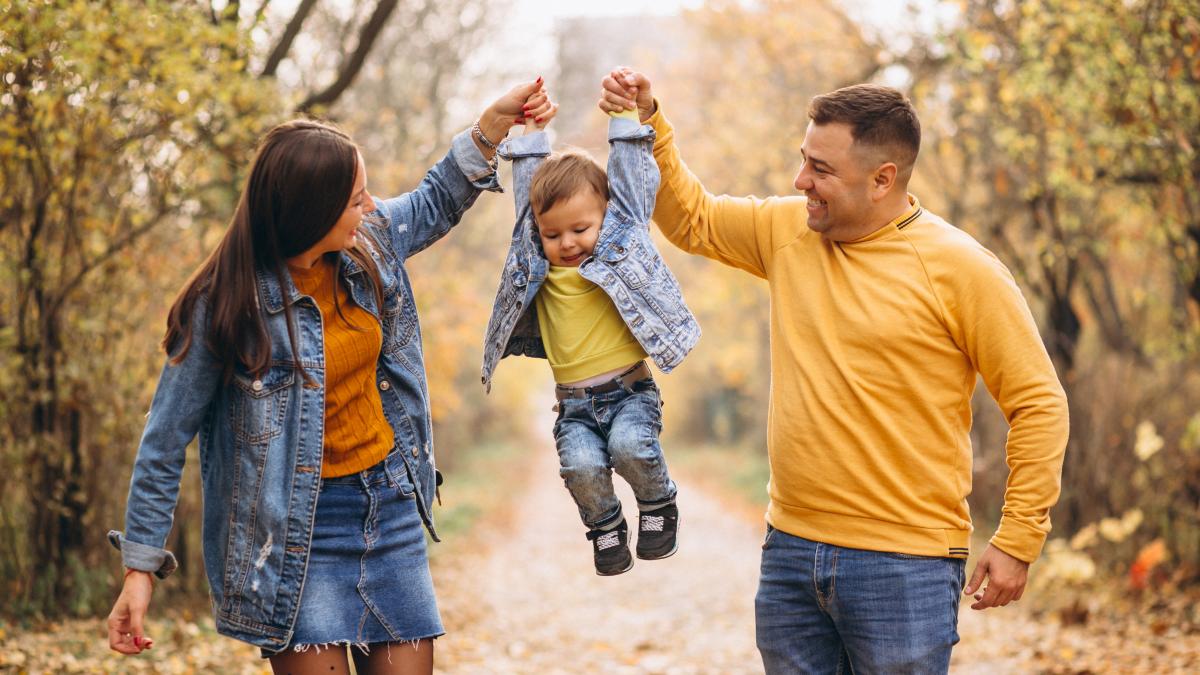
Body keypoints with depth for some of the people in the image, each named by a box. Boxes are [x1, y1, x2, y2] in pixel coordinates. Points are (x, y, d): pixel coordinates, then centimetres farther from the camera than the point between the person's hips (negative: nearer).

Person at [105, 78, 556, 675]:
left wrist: (494, 124, 7)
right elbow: (166, 441, -9)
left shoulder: (371, 243, -2)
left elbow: (436, 202, 21)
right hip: (295, 529, -5)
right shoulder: (224, 306, -16)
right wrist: (141, 568, -7)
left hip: (389, 506, 5)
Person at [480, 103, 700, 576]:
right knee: (581, 466, -23)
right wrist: (532, 129, 18)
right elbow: (527, 184, 15)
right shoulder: (535, 263, 8)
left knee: (631, 447, -28)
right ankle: (605, 525, 8)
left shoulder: (622, 241, 2)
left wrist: (623, 112, 3)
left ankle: (659, 504, 4)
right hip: (574, 403, 2)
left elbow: (631, 175, 3)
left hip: (630, 390, -2)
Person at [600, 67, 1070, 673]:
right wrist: (648, 124, 10)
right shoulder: (787, 231, 7)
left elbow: (1039, 403, -6)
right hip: (790, 550, 5)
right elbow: (691, 218, 23)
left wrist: (1017, 542, -8)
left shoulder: (959, 269, -9)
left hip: (902, 568, -5)